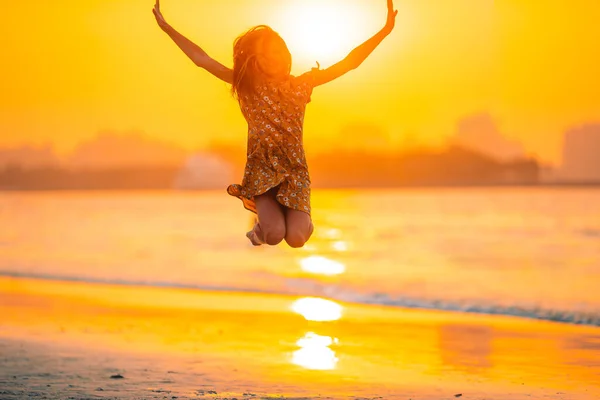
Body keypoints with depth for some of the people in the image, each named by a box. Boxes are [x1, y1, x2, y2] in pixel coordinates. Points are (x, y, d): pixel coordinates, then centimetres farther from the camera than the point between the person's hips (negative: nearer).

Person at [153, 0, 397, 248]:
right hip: (262, 170, -1)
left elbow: (350, 62, -8)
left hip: (294, 171, 1)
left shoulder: (301, 85, -5)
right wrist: (166, 28, -7)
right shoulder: (246, 85, -5)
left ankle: (300, 217, 18)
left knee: (296, 239, -19)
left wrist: (385, 31, -16)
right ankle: (265, 218, 15)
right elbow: (201, 59, -5)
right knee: (274, 236, -23)